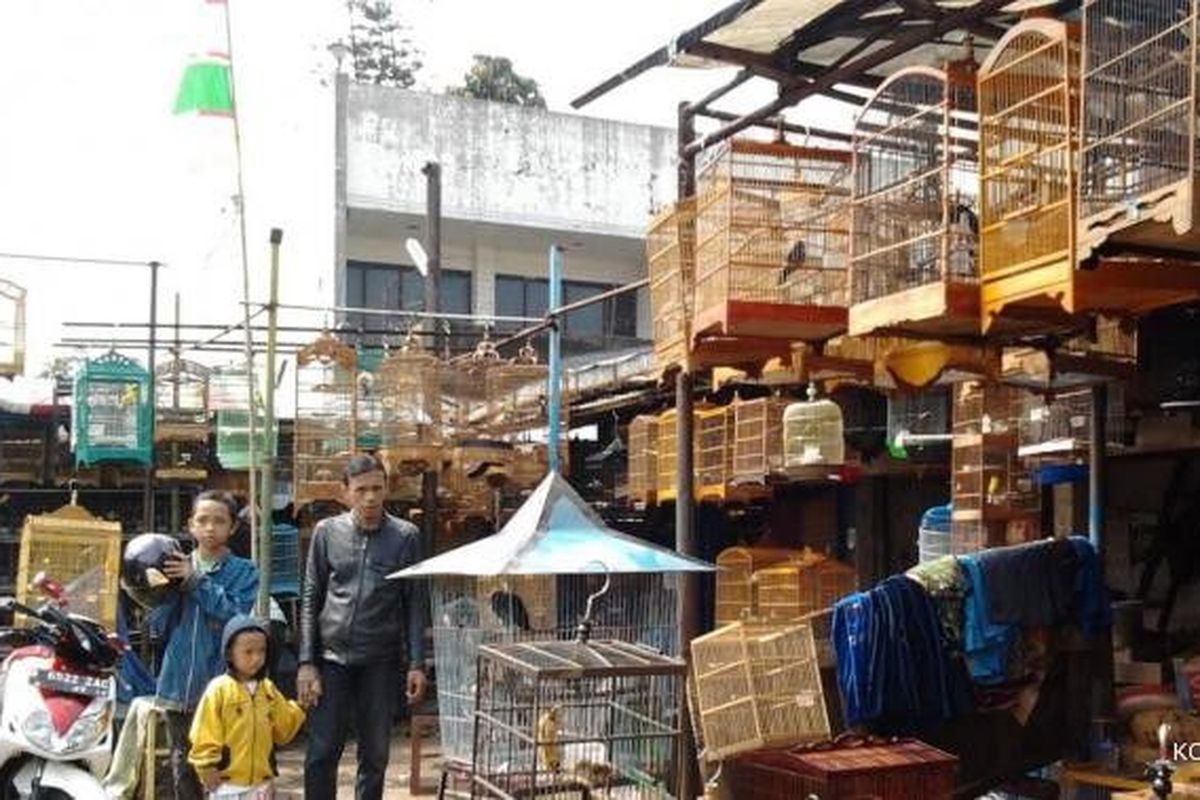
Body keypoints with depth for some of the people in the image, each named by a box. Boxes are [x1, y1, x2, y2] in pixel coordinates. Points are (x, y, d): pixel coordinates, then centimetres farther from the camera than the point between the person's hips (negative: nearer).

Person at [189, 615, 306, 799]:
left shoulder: (268, 689, 6)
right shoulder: (219, 690, -11)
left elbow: (283, 729, 12)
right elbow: (204, 735, -10)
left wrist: (300, 707, 1)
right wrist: (208, 770, -10)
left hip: (261, 781, 5)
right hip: (228, 782, -5)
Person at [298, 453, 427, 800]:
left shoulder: (405, 536, 1)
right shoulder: (327, 532, 3)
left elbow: (414, 604, 3)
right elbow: (310, 599, 5)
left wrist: (416, 664, -3)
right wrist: (306, 662, -1)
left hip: (381, 660, 0)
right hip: (332, 657, 0)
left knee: (375, 756, 8)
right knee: (321, 753, -2)